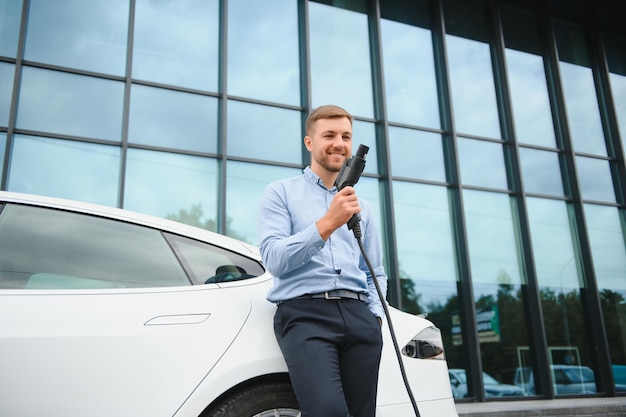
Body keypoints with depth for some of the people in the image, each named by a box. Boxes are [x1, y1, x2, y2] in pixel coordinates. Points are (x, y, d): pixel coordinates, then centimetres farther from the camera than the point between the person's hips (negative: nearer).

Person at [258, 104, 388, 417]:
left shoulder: (360, 207, 23)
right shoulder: (280, 193, 8)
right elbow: (274, 259, -7)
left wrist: (375, 315, 7)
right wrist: (327, 223, -17)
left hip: (358, 315, 5)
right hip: (304, 313, -5)